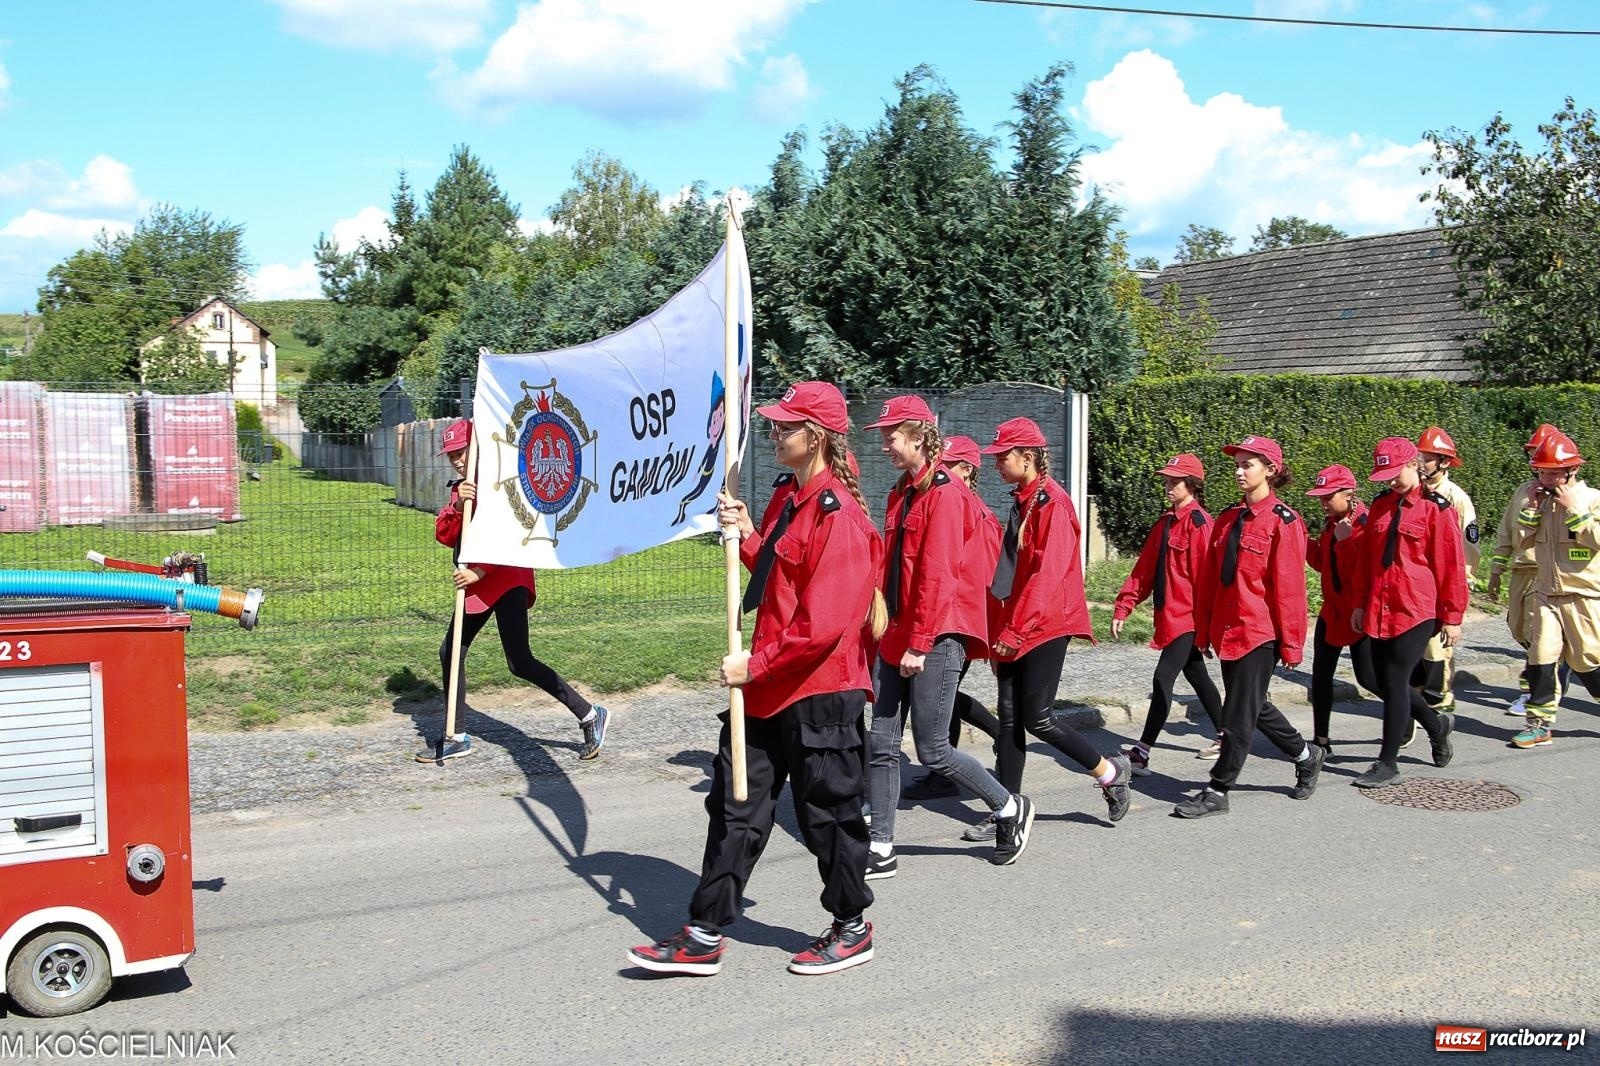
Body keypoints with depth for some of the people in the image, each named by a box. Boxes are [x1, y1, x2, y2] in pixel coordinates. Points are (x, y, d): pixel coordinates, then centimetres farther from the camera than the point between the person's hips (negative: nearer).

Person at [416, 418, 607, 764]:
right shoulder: (460, 488, 15)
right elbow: (444, 535, 3)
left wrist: (479, 572, -25)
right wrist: (458, 506, -16)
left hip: (507, 581, -9)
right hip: (477, 585, 9)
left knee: (520, 663, -12)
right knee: (450, 653, 10)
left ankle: (589, 715, -4)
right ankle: (456, 739, 22)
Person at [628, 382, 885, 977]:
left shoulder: (838, 511, -18)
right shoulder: (787, 496, 11)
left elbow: (824, 621, -23)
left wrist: (757, 663, -18)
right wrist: (746, 536, 0)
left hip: (820, 688, -9)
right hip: (768, 683, 9)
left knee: (827, 811, 7)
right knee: (735, 804, 10)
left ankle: (852, 928, 28)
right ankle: (705, 935, 18)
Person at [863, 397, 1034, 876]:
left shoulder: (943, 493, -12)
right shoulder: (901, 493, 14)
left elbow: (937, 575, -18)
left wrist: (919, 643, -19)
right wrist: (887, 631, 12)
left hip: (935, 639, -8)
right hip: (897, 636, 8)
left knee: (933, 750, -2)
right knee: (880, 744, 6)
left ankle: (1011, 808, 20)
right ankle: (881, 851, 14)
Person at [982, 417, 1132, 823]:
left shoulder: (1052, 502, -13)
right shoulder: (1022, 500, 15)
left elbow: (1048, 575, -20)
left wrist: (1017, 629, -21)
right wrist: (1003, 627, 15)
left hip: (1044, 627, -9)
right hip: (1015, 628, 9)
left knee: (1037, 718, -6)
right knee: (1009, 718, 6)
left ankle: (1110, 771, 14)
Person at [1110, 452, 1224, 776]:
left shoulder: (1199, 522, -13)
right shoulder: (1166, 523, 14)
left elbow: (1206, 573, -17)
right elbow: (1144, 568, 13)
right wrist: (1123, 608, 7)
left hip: (1188, 616, -9)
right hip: (1170, 615, 9)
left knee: (1163, 678, -12)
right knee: (1197, 677, 20)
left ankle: (1142, 752, -12)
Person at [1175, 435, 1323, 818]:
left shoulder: (1283, 522, -11)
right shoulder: (1228, 518, 10)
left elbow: (1290, 587, -12)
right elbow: (1209, 579, 11)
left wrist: (1291, 643, -12)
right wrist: (1204, 629, 11)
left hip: (1259, 632, -8)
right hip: (1227, 629, 8)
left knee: (1239, 714, -1)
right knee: (1252, 706, 18)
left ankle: (1218, 792, 8)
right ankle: (1306, 755, 39)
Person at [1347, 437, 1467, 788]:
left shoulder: (1436, 507, -6)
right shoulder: (1380, 505, 11)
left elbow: (1452, 566, -5)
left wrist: (1452, 617, -4)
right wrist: (1361, 603, 15)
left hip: (1417, 611, -6)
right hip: (1379, 610, 6)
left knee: (1394, 682, -6)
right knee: (1385, 682, 9)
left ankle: (1388, 765, 4)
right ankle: (1437, 725, 36)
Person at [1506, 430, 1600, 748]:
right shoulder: (1542, 501, 8)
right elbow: (1520, 543, 7)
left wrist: (1574, 509, -18)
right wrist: (1530, 509, -4)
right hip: (1546, 593, 4)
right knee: (1541, 656, -3)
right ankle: (1540, 725, 2)